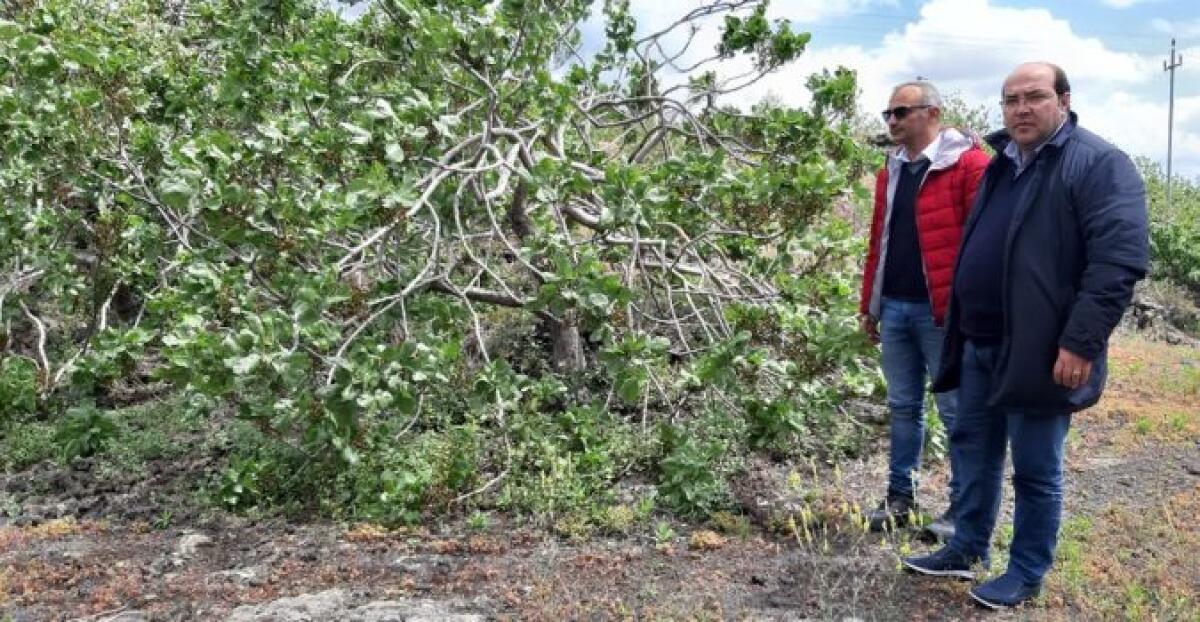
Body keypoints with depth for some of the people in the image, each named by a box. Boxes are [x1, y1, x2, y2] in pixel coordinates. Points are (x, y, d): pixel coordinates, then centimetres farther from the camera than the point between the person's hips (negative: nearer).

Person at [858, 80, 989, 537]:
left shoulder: (968, 165, -9)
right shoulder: (891, 171, 15)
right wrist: (869, 304, 17)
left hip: (943, 311, -7)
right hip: (895, 309, 7)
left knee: (956, 410, 4)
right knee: (903, 406, 14)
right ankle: (900, 496, 25)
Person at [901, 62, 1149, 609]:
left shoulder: (1098, 163, -11)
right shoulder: (1001, 164, 15)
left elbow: (1120, 259, -20)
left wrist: (1081, 341, -24)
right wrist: (958, 328, 18)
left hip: (1041, 350, -8)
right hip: (981, 344, 8)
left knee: (1035, 469, 5)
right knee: (972, 450, 17)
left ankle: (1027, 573, 21)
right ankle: (966, 550, 32)